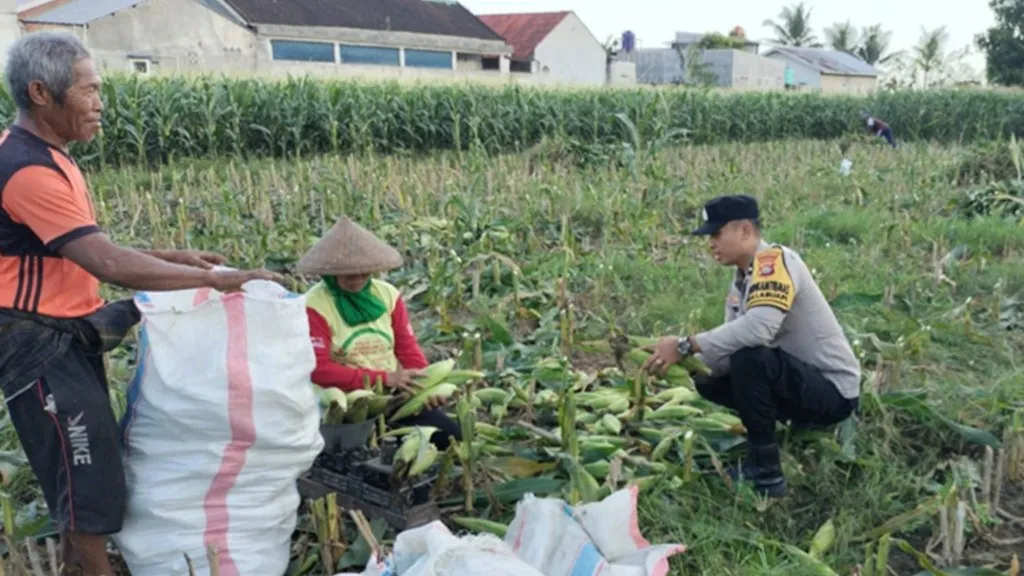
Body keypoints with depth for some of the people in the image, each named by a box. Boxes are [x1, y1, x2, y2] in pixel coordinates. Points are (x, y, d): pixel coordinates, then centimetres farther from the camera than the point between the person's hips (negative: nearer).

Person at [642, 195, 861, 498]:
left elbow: (760, 327, -37)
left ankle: (765, 472, -14)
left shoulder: (775, 259, -20)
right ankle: (801, 429, 12)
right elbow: (734, 344, 2)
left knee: (750, 359, -31)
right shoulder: (740, 282, 6)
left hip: (833, 390, -9)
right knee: (707, 381, 4)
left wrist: (686, 346, -31)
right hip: (803, 384, 9)